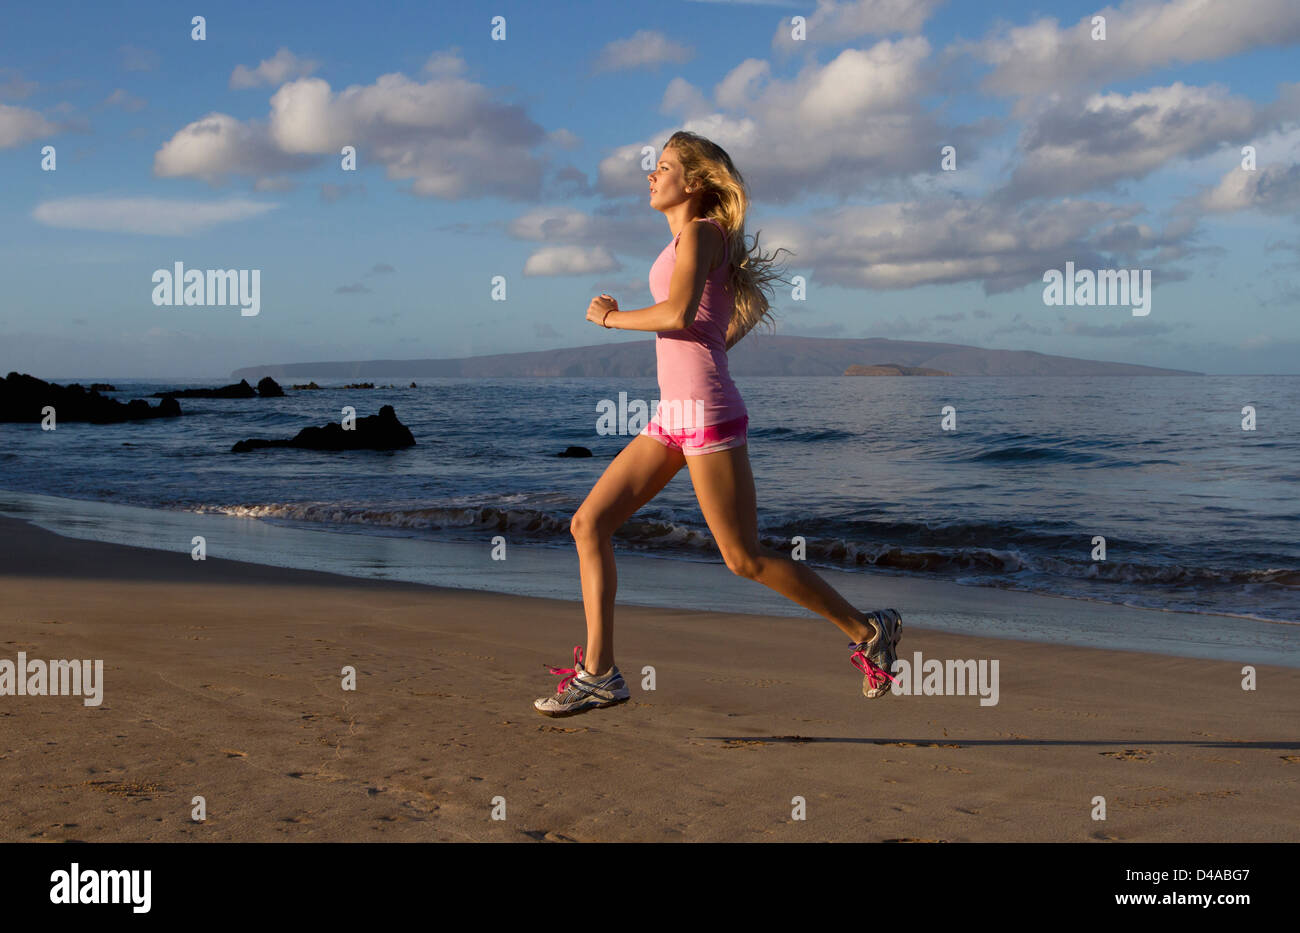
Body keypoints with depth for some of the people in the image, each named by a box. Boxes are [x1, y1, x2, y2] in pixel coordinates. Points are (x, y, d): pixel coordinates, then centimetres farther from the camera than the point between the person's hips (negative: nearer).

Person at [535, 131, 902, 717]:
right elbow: (753, 307, 30)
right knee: (589, 522, 1)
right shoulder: (692, 242, 18)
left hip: (706, 412, -9)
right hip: (672, 416, 9)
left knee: (744, 558, -4)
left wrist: (611, 317, -9)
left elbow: (678, 314, -23)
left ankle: (867, 631, 11)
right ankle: (599, 673, 2)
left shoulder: (700, 232, -8)